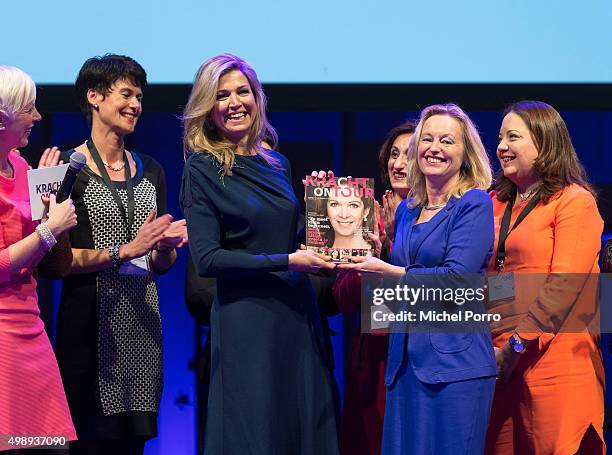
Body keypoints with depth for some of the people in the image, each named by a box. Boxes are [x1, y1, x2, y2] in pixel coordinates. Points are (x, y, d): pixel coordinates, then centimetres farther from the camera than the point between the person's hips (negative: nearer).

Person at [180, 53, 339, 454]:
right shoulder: (202, 170, -5)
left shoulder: (276, 165, 12)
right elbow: (207, 259, -12)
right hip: (246, 322, -6)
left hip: (299, 314, 6)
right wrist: (287, 261, -16)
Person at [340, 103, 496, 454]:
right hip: (405, 361, 7)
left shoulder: (475, 203, -3)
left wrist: (386, 271, -9)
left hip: (454, 360, -7)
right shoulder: (407, 210, 17)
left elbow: (456, 278, -15)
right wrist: (369, 260, 5)